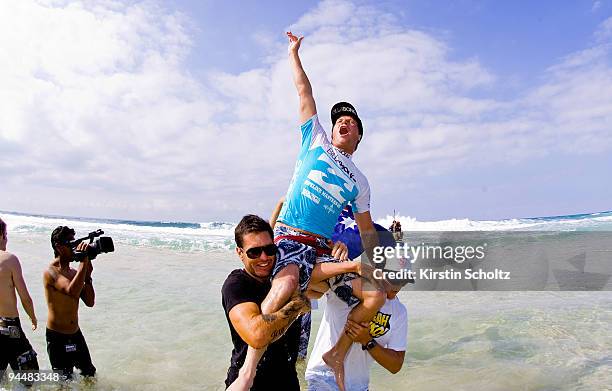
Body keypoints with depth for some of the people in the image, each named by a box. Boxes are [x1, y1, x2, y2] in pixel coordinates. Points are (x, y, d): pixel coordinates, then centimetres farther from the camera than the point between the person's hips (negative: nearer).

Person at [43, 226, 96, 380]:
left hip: (75, 333, 7)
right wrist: (84, 262, -28)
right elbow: (72, 291, -34)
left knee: (90, 374, 18)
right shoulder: (50, 272, -15)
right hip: (57, 336, -7)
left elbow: (90, 302, 3)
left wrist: (87, 276, -6)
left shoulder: (74, 272, 6)